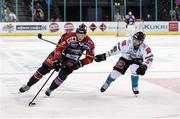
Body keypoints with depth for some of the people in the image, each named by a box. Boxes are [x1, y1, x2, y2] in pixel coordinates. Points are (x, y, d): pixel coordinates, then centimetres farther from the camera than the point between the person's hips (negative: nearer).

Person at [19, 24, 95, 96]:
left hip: (72, 60, 3)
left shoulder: (89, 43, -19)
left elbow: (90, 58, -9)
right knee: (45, 68, -8)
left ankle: (50, 89, 7)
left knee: (63, 74, -16)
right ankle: (28, 85, 5)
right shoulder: (70, 37, -31)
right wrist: (56, 61, -36)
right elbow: (59, 48, -30)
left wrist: (80, 63, -21)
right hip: (59, 55, -3)